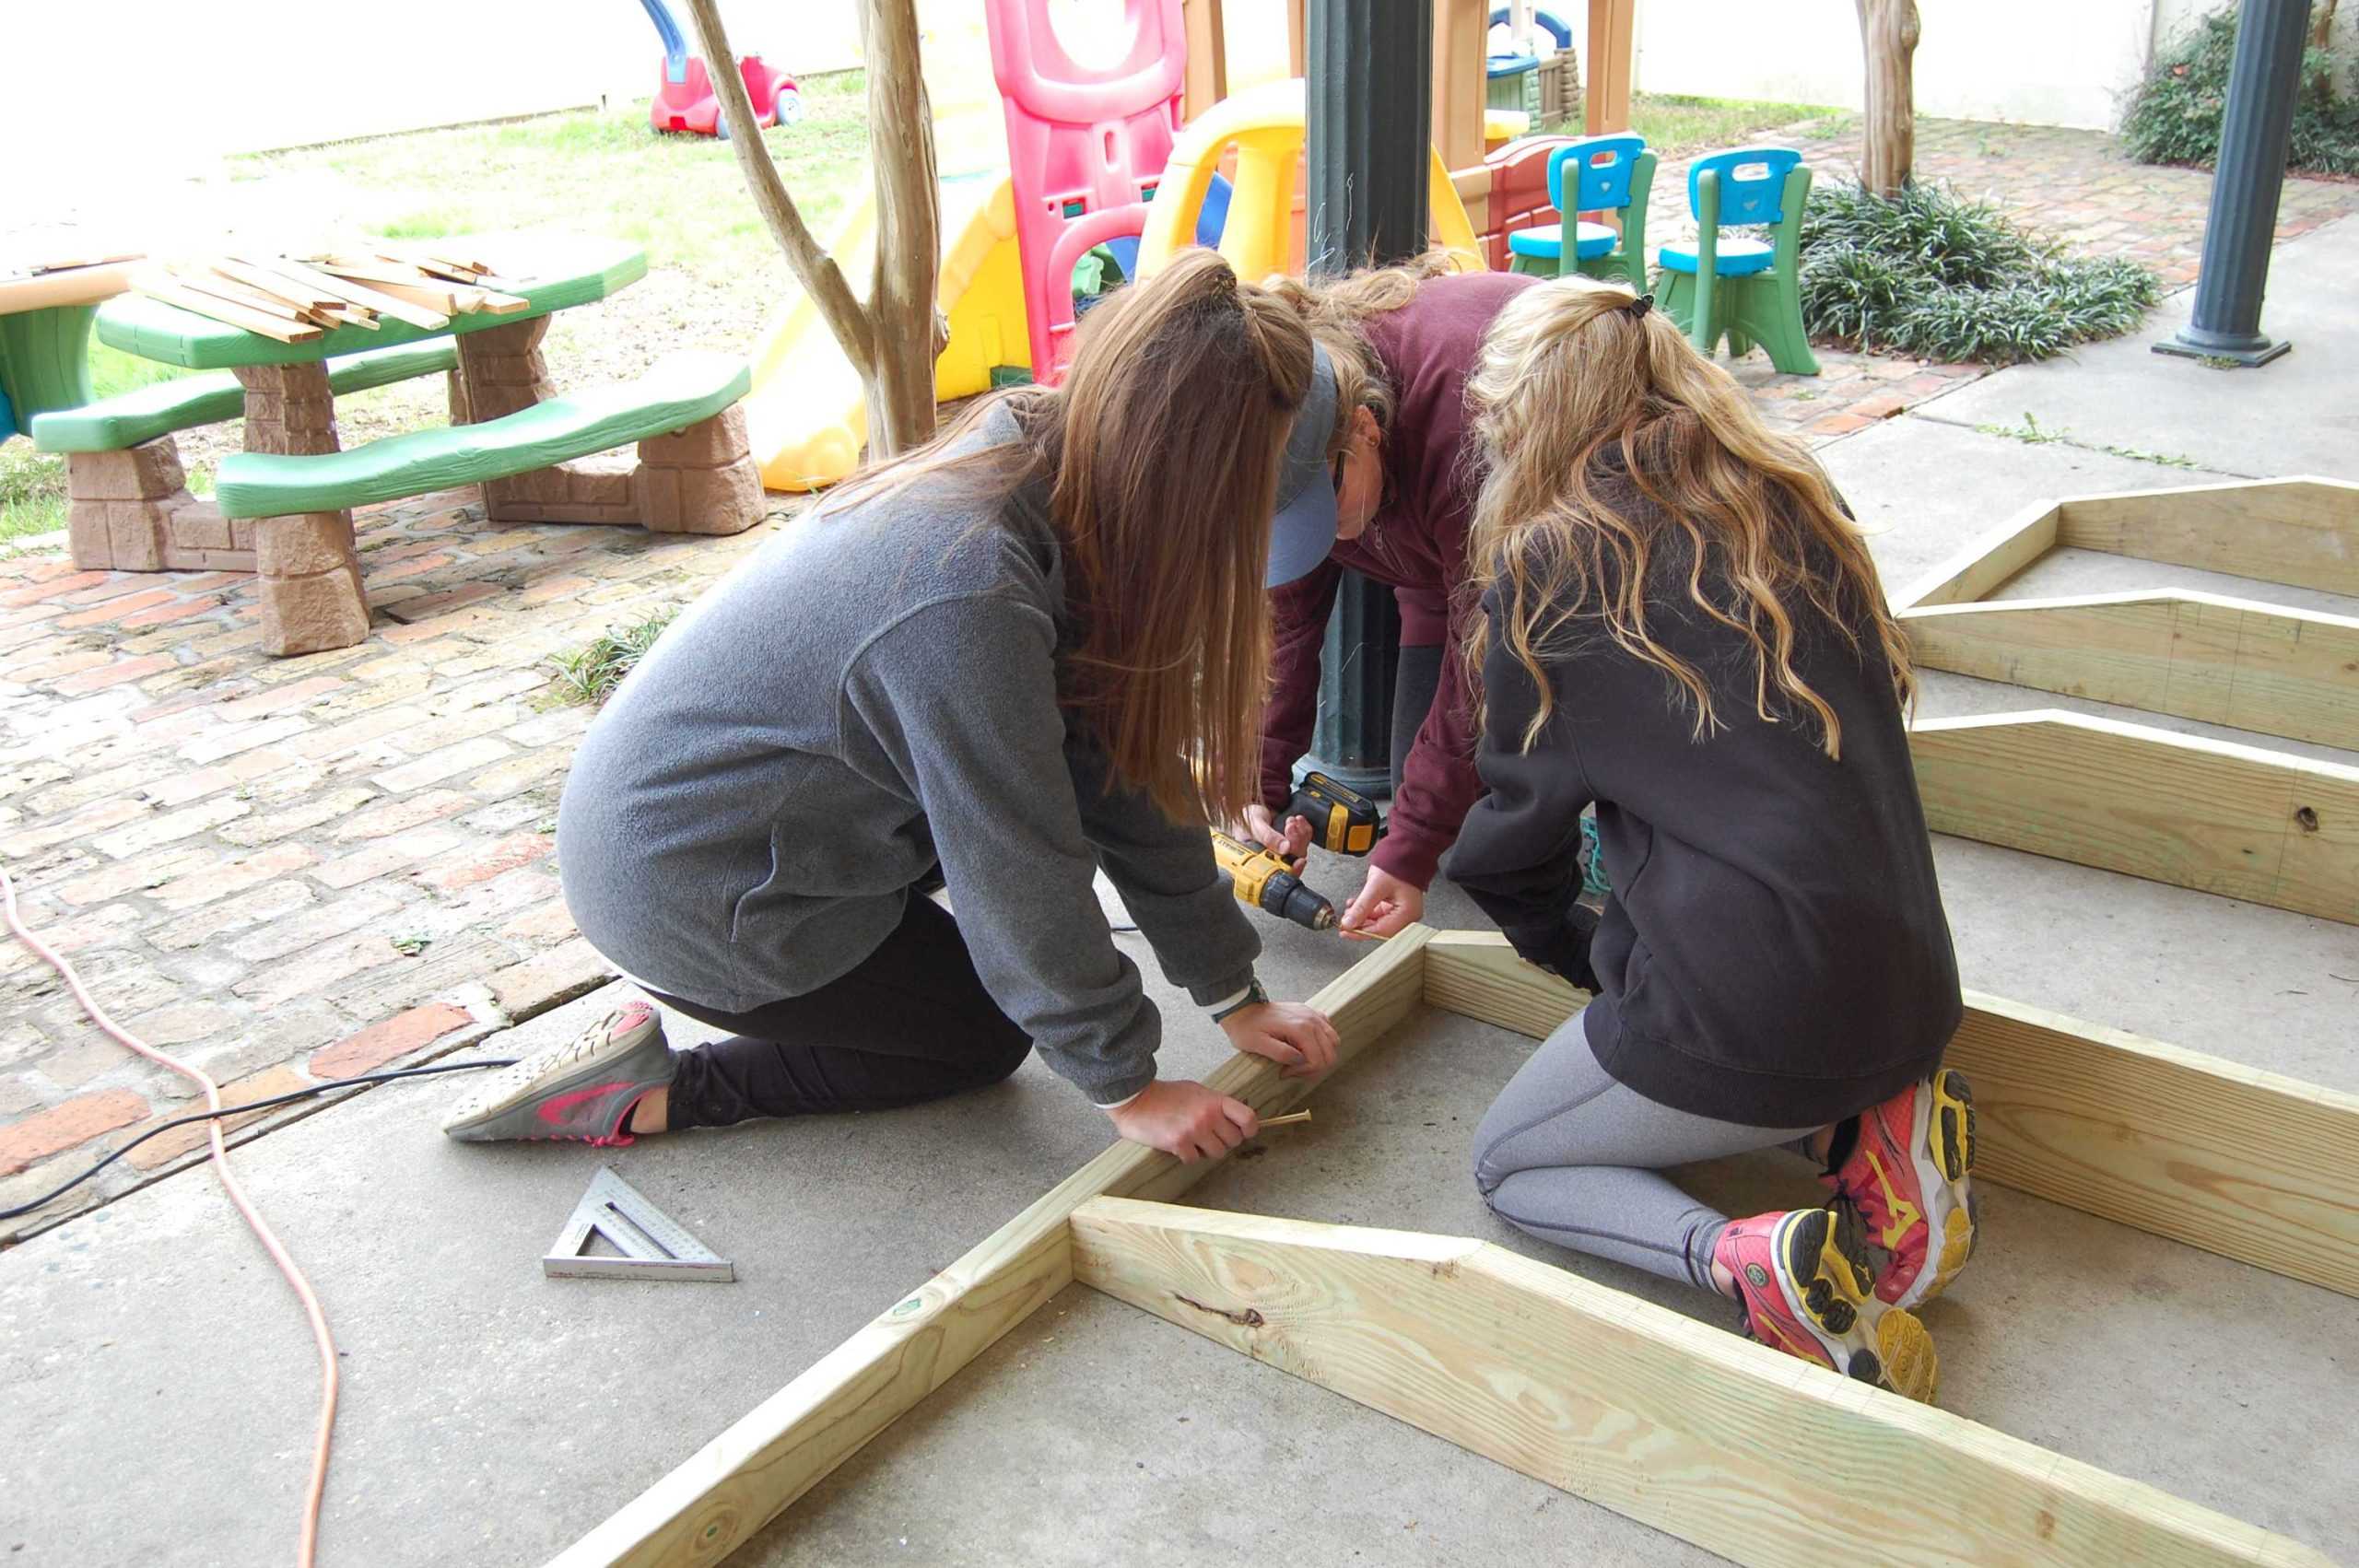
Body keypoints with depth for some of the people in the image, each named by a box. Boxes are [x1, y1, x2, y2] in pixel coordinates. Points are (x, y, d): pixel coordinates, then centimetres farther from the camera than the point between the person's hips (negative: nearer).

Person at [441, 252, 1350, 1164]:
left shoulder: (1037, 466, -7)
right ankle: (653, 1094, 5)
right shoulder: (967, 606, -35)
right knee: (986, 1035, 7)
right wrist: (1124, 1088, -10)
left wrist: (1232, 995, 2)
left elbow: (1124, 768, -2)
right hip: (682, 890, -8)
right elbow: (1023, 879, -25)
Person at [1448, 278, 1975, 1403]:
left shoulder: (1547, 560, -7)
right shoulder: (1789, 499, 9)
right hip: (1906, 983, 7)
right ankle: (1875, 1131, 6)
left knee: (1508, 1163, 18)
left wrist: (1579, 951, 24)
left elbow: (1522, 816, 3)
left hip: (1748, 1000, -6)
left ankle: (1750, 1262, -10)